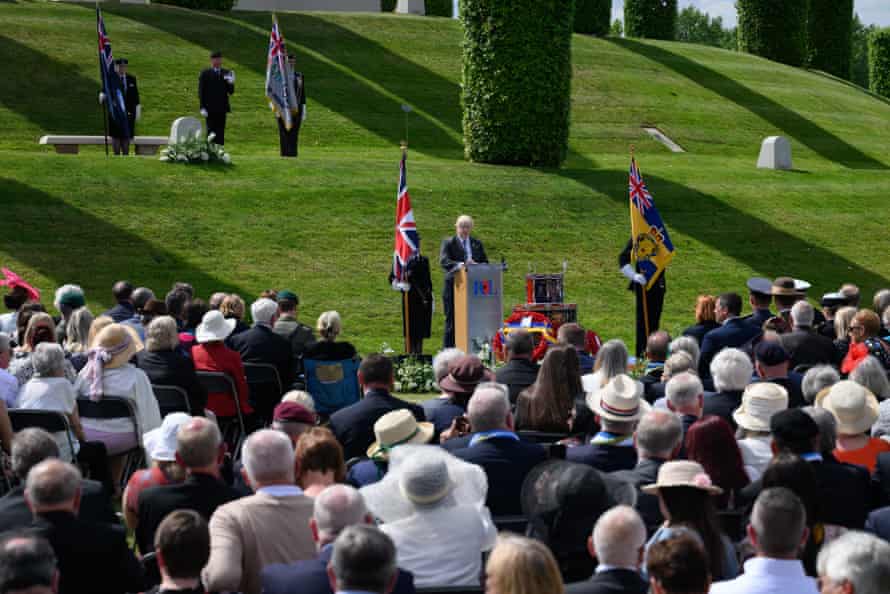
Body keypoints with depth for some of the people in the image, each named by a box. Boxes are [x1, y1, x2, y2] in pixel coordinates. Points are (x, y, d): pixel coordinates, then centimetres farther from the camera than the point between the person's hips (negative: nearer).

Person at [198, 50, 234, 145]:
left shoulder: (226, 73, 9)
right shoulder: (205, 73, 0)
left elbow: (231, 91, 7)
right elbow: (201, 91, -1)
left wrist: (231, 83, -14)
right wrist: (202, 107, -9)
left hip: (222, 109, 3)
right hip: (210, 109, -3)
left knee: (220, 133, 4)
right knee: (211, 133, -2)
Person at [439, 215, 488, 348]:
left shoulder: (477, 244, 15)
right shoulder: (448, 243, 1)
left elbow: (485, 263, 12)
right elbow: (444, 262, -14)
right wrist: (460, 265, -30)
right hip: (454, 287, -3)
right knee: (452, 321, -1)